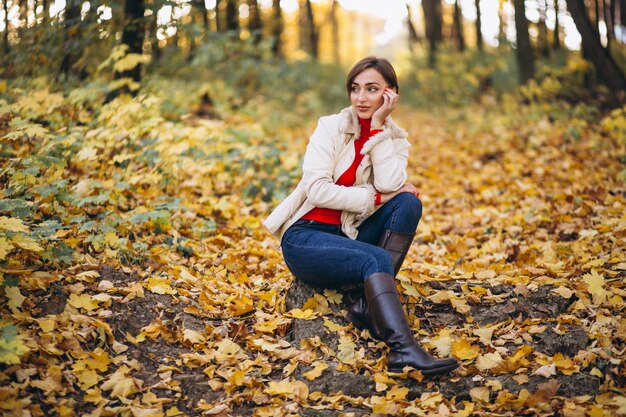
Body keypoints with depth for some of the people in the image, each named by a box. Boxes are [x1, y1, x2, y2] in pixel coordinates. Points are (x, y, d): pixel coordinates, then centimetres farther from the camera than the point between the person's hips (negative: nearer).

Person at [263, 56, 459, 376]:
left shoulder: (395, 140, 7)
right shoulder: (331, 127, -3)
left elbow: (389, 185, -16)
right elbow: (316, 189, -16)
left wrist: (378, 126, -13)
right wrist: (374, 197, -16)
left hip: (350, 236, 5)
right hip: (305, 236, -4)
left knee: (408, 203, -20)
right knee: (377, 259, -32)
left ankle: (368, 307, -27)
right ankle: (403, 349, -49)